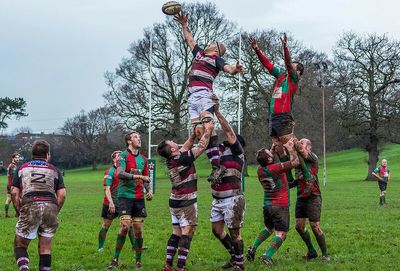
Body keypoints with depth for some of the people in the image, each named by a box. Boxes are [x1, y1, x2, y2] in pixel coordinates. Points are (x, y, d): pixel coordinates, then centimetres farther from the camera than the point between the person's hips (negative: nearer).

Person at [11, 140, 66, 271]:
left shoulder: (22, 169, 15)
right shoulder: (54, 170, 16)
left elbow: (14, 193, 5)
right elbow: (62, 195, 6)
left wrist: (19, 212, 12)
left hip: (29, 208, -1)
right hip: (50, 207, 1)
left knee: (20, 245, 9)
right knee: (45, 248, 12)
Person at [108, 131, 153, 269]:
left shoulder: (143, 159, 15)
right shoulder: (124, 155, -3)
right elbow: (120, 174, -18)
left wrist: (149, 190, 4)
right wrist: (138, 176, -25)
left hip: (139, 198, 5)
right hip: (125, 195, -5)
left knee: (138, 230, 3)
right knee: (125, 226, -16)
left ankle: (139, 261, 13)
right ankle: (115, 259, -5)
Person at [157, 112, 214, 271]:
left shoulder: (171, 161, 6)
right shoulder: (182, 159, -17)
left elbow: (186, 147, 22)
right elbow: (202, 146, -10)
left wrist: (195, 133, 20)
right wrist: (208, 130, 2)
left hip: (175, 202, 8)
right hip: (186, 202, -8)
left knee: (176, 234, 11)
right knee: (186, 234, -7)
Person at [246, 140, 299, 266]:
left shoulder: (260, 170, -1)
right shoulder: (275, 168, -20)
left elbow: (267, 163, 23)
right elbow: (295, 162, -11)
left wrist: (274, 147, 20)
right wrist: (290, 148, 0)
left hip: (267, 205, 7)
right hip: (281, 206, -7)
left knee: (268, 229, 26)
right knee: (281, 234, -3)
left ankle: (253, 248, 15)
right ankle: (267, 256, -16)